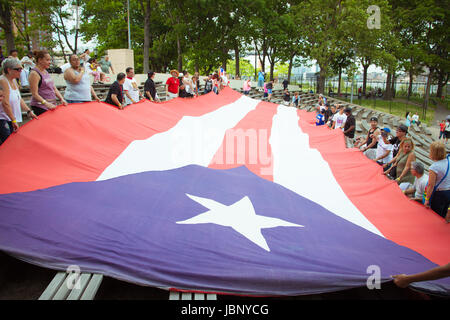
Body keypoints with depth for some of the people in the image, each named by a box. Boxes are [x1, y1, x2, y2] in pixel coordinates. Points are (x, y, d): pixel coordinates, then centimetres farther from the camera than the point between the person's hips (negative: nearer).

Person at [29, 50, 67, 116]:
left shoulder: (46, 71, 15)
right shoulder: (34, 73, -10)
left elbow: (54, 88, 17)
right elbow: (35, 94, -16)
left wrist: (62, 99, 3)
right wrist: (46, 104, -27)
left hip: (52, 106, 8)